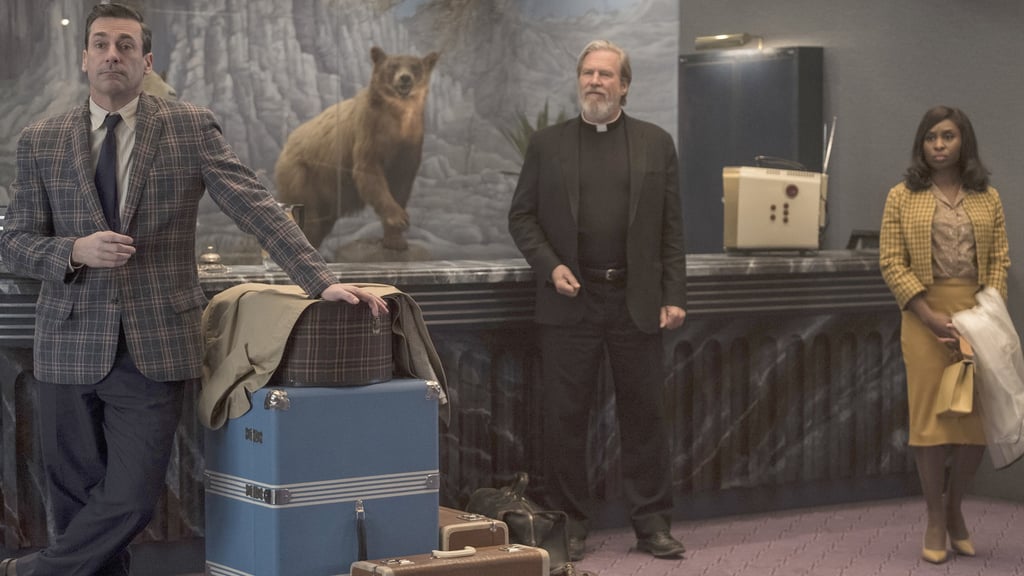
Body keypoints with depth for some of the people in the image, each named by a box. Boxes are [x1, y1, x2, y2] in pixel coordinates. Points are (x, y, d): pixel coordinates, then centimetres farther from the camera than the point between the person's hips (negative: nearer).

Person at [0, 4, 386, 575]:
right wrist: (75, 251, -13)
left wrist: (322, 281, -13)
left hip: (154, 349, -2)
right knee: (76, 499, 6)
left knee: (130, 501, -7)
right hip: (71, 346, 2)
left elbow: (260, 210, -3)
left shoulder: (191, 128, 2)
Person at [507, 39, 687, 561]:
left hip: (636, 301, 0)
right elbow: (521, 216, 7)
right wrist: (550, 266, -9)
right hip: (569, 299, 0)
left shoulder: (656, 144, 7)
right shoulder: (547, 144, 6)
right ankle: (571, 524, 14)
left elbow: (671, 228, 5)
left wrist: (673, 297, -1)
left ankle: (652, 523, 13)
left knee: (645, 415, 4)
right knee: (565, 417, 3)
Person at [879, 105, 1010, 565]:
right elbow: (891, 263, -4)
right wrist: (932, 318, -13)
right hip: (925, 318, -2)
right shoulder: (903, 197, 1)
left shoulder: (987, 198, 8)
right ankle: (935, 521, 11)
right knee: (930, 418, 0)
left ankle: (954, 507, 24)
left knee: (978, 418, 3)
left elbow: (1000, 259, 5)